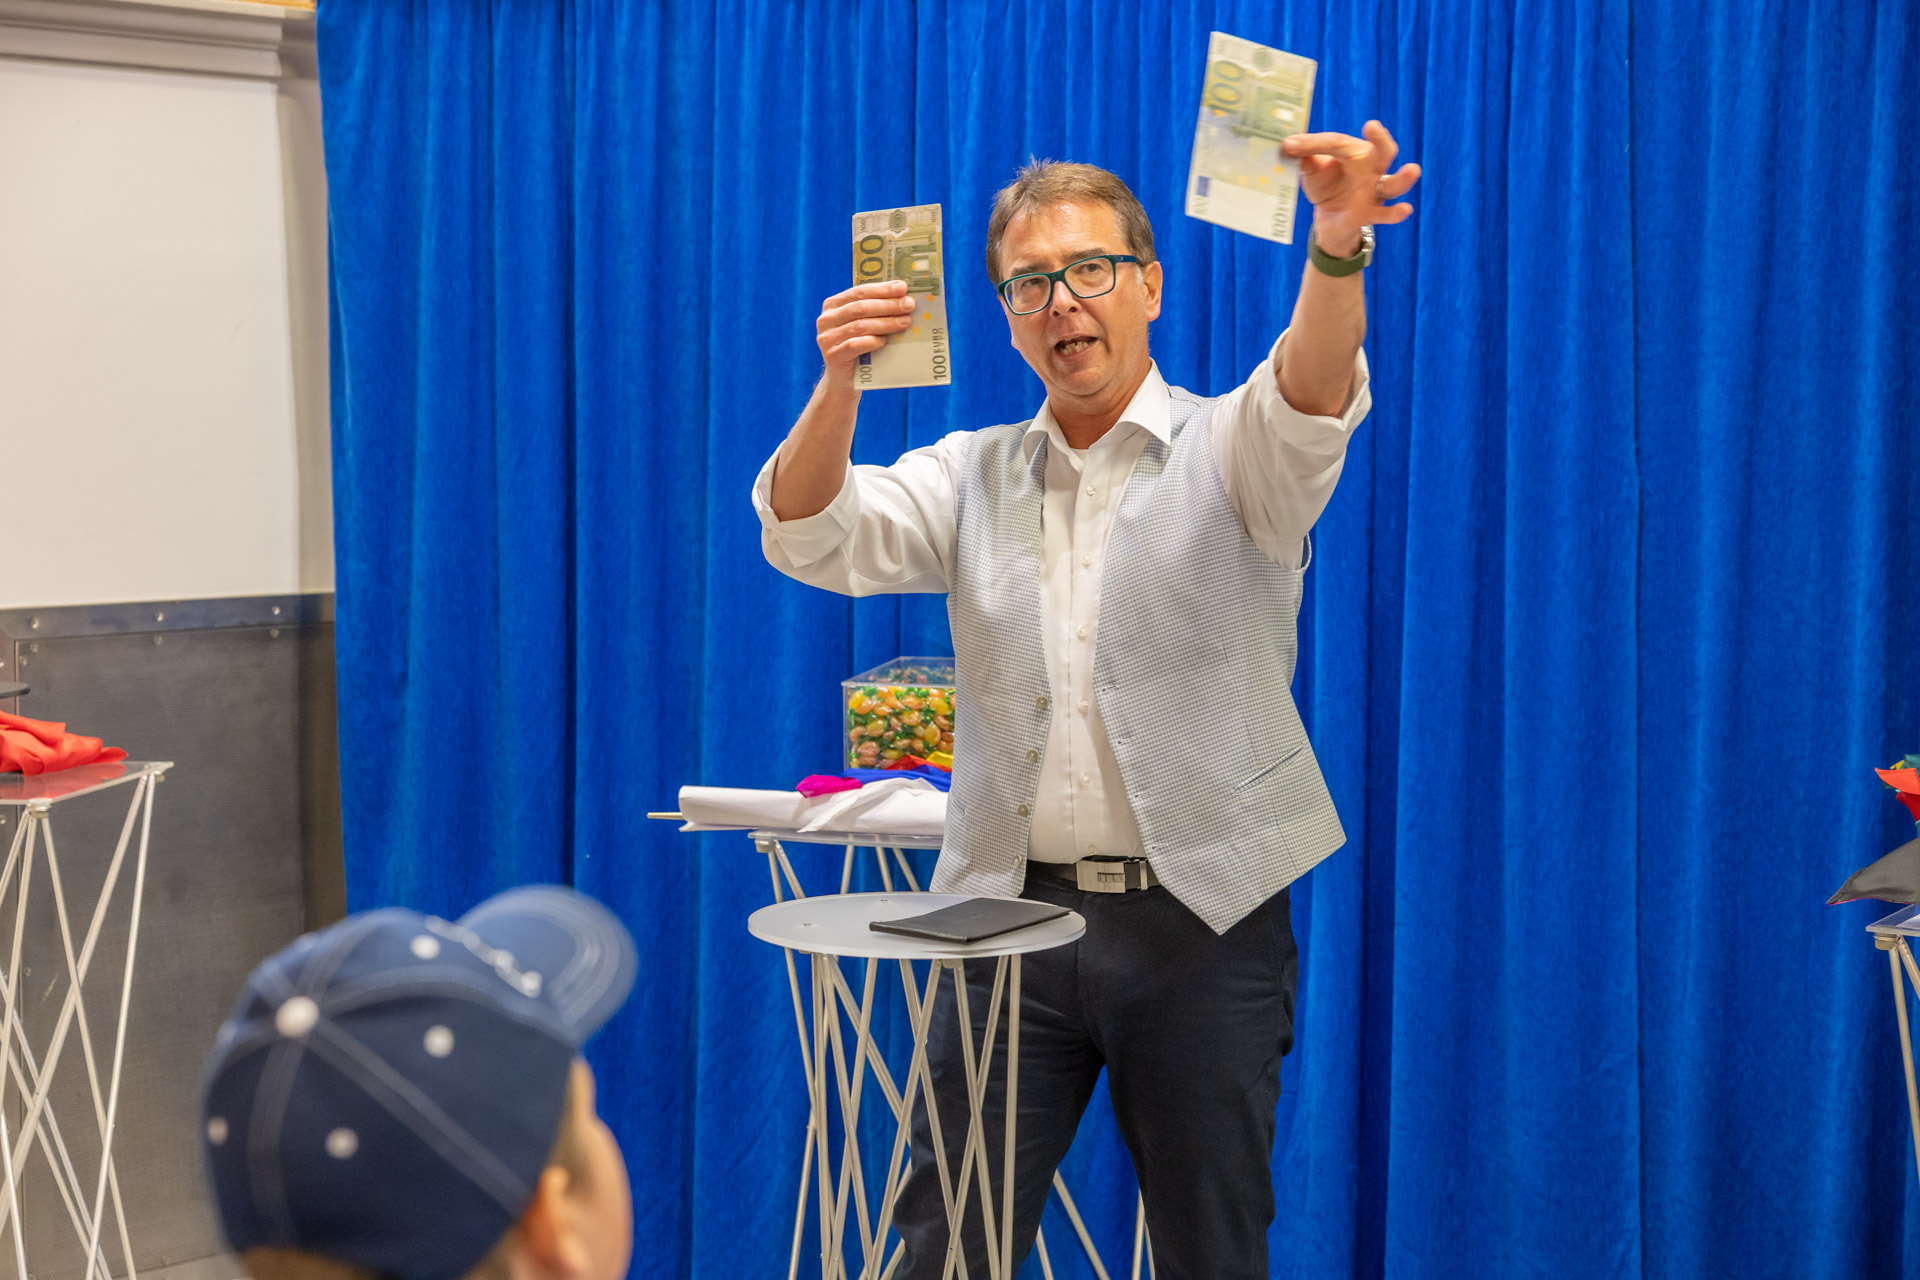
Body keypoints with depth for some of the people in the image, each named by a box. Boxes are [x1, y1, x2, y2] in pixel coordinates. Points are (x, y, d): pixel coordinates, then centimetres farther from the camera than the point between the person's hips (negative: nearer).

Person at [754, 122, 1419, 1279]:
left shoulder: (1227, 455, 1)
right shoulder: (972, 476, 11)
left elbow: (1312, 399, -20)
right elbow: (811, 540, -1)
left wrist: (1338, 243, -41)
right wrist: (839, 386, -21)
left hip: (1200, 919, -2)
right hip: (1010, 913, 2)